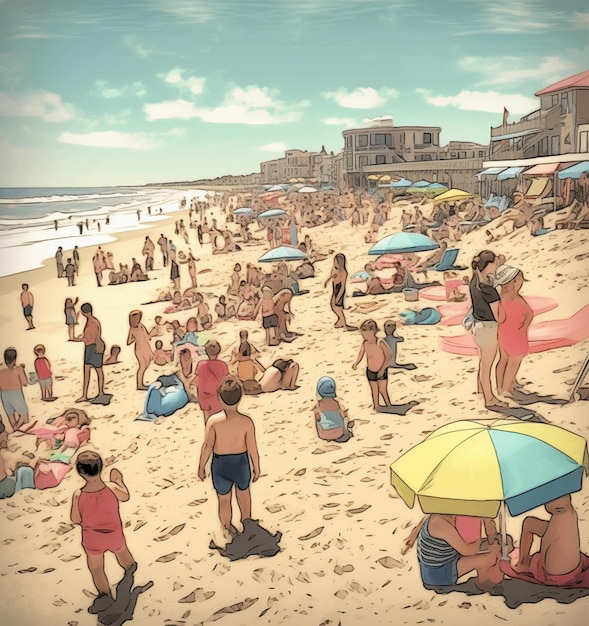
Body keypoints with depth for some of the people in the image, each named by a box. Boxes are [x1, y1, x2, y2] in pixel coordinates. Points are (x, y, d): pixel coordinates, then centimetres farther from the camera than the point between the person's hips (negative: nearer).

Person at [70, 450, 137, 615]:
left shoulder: (78, 495, -30)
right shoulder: (111, 487, -29)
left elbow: (76, 519, -14)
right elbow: (126, 497, -6)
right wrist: (119, 480, 9)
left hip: (92, 537, -1)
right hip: (113, 534, 2)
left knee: (96, 568, 23)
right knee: (121, 550, 34)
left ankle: (105, 595, 17)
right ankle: (129, 567, 59)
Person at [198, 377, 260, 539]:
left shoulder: (213, 421, -23)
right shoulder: (247, 422, -22)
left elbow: (207, 446, -18)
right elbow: (253, 450, -15)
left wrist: (201, 467, -1)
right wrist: (257, 468, 2)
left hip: (221, 467, 0)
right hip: (241, 465, 1)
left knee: (224, 500, 26)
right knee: (243, 491, 33)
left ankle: (228, 530, 48)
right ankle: (246, 520, 54)